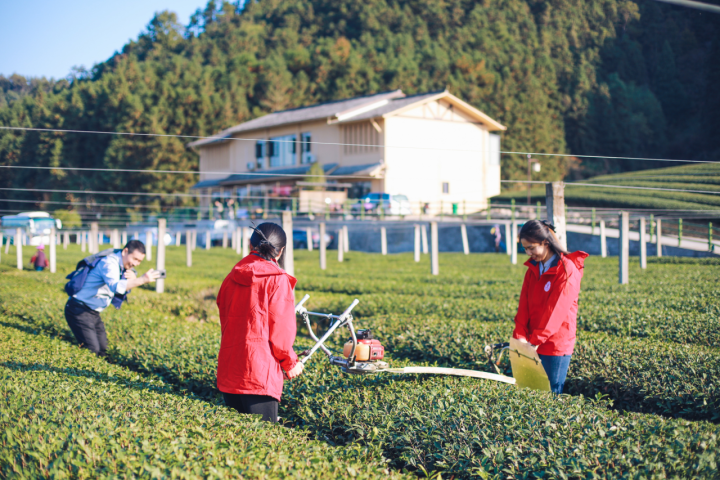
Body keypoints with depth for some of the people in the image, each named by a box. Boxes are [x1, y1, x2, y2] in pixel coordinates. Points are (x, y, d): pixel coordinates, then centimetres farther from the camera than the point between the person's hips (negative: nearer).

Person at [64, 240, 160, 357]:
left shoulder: (122, 266, 8)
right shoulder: (109, 263, -20)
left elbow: (122, 291, 7)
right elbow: (115, 287, -39)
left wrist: (133, 280, -14)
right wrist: (142, 280, -45)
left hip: (94, 312, 10)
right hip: (79, 310, -10)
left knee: (103, 350, 7)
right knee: (92, 351, -15)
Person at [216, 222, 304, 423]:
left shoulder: (233, 277, 10)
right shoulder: (277, 280, -8)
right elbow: (281, 329, -8)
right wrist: (290, 362, 6)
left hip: (229, 367, 6)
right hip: (259, 369, -6)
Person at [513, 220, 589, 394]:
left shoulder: (567, 270, -13)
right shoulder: (532, 268, 9)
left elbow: (556, 310, -19)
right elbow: (524, 304, 3)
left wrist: (535, 341, -21)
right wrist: (520, 336, -10)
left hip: (557, 345, -6)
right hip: (534, 344, 6)